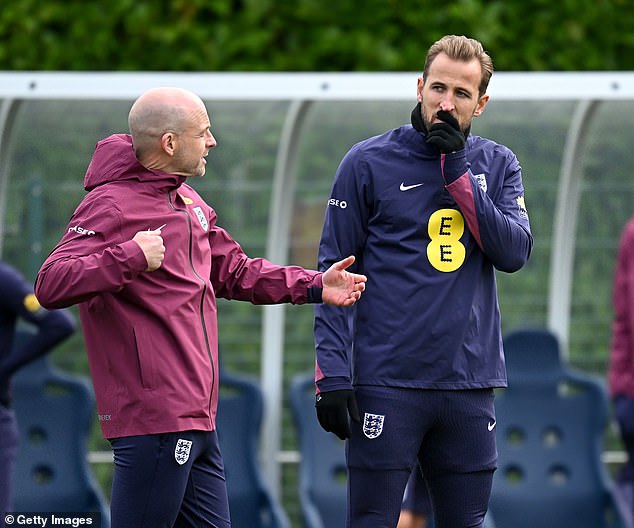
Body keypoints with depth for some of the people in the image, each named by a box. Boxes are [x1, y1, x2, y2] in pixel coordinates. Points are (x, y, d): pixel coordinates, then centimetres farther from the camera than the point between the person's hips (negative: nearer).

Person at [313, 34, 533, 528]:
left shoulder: (498, 165, 10)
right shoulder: (368, 163, 0)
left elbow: (514, 252, -4)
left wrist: (457, 173, -11)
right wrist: (332, 373, -10)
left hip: (470, 382, 3)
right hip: (388, 382, -3)